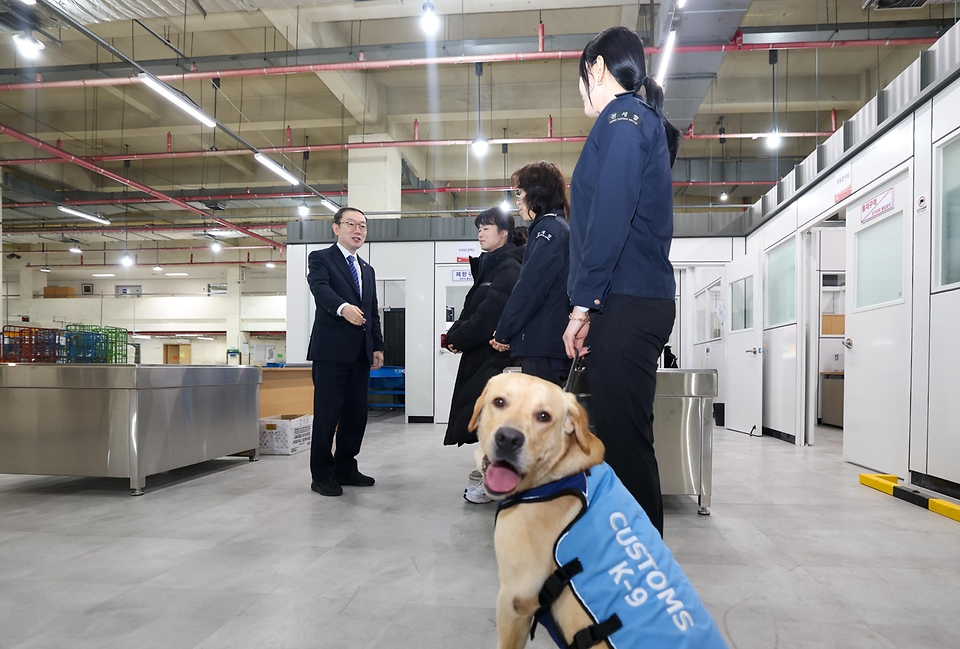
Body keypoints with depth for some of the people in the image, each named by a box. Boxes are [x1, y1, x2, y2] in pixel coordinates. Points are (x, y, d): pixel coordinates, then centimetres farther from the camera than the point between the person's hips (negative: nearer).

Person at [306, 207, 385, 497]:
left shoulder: (368, 270, 23)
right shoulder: (321, 258, 3)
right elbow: (320, 289, -18)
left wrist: (378, 346, 11)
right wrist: (343, 307, -37)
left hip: (360, 351, 6)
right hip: (331, 349, -6)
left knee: (356, 412, 8)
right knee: (327, 413, -4)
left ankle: (345, 468, 20)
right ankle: (322, 474, 6)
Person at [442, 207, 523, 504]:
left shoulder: (509, 269, -14)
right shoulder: (489, 266, 16)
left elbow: (489, 315, -21)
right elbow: (471, 310, 14)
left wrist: (456, 338, -11)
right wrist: (455, 334, -3)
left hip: (495, 352, -9)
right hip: (481, 352, 9)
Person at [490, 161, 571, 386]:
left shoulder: (549, 229, -10)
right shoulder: (559, 227, 20)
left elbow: (528, 289, -17)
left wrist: (504, 333, -7)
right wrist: (509, 332, 13)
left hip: (543, 345, -10)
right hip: (552, 342, 10)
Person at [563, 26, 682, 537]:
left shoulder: (622, 116, -2)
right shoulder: (647, 123, 27)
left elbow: (610, 215, -16)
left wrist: (584, 302, -15)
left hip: (624, 303, -10)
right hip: (642, 302, 10)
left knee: (625, 440, -7)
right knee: (624, 437, 13)